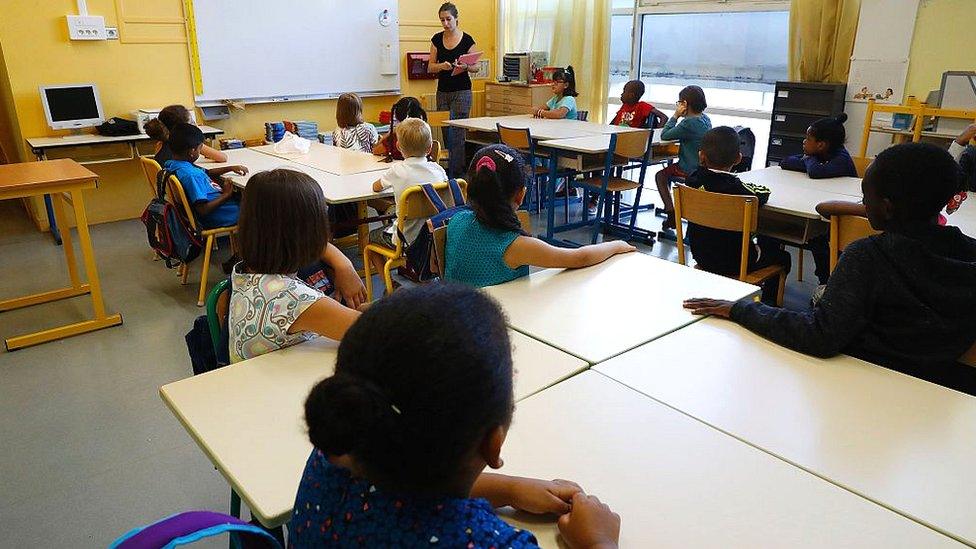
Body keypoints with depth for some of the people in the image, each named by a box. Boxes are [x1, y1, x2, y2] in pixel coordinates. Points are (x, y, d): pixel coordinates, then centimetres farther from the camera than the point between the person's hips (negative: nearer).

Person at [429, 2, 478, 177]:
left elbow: (475, 67, 0)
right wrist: (442, 66, -17)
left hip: (461, 91, -5)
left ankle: (454, 173, -4)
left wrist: (465, 66, -21)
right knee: (446, 132, 9)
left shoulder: (467, 40, -5)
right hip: (442, 91, 5)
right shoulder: (437, 39, 5)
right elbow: (430, 67, 4)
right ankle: (460, 166, 21)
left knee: (456, 133, -8)